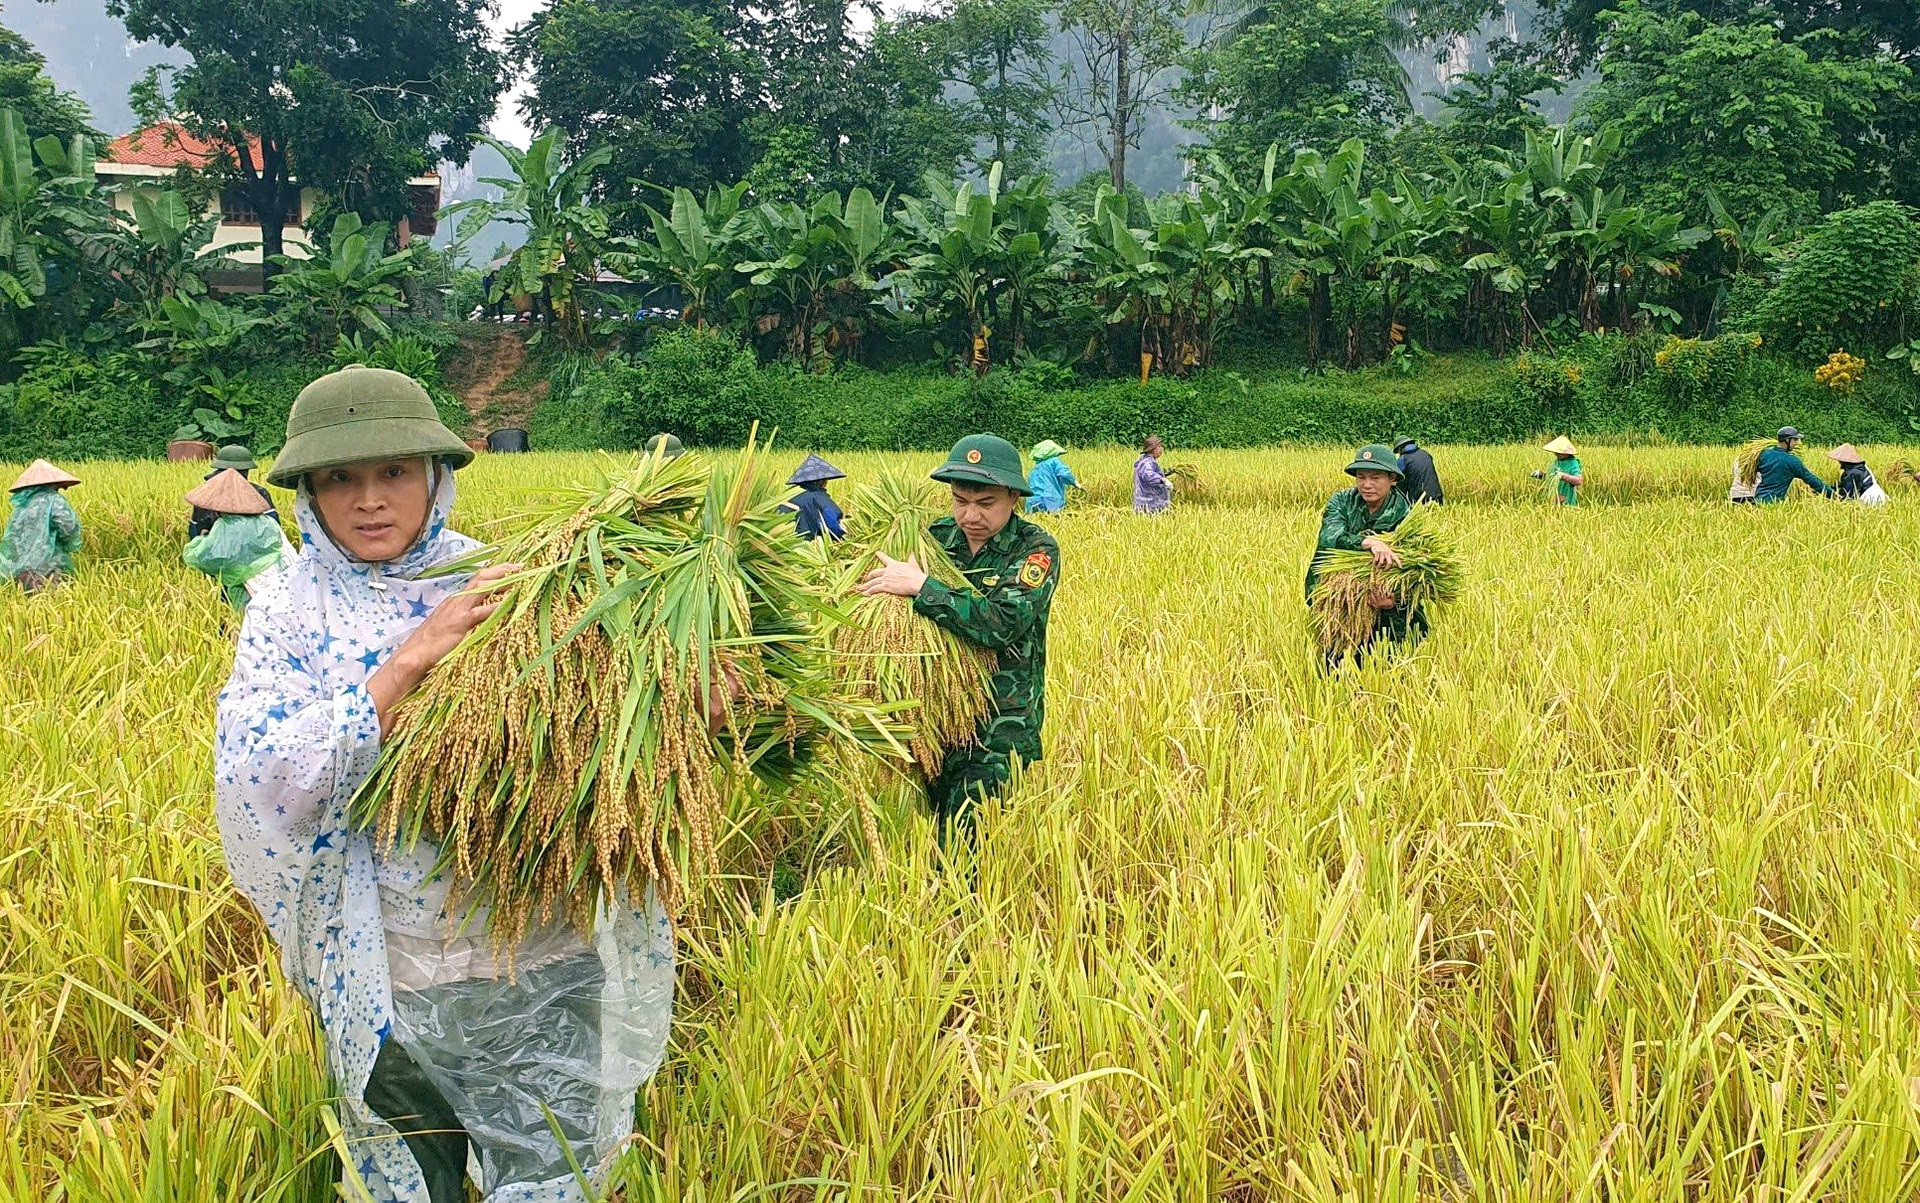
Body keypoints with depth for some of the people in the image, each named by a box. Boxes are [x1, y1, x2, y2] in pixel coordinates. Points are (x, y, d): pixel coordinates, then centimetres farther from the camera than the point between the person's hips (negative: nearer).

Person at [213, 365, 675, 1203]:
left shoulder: (503, 586, -2)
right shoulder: (289, 613, -3)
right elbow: (258, 784, -17)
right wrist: (409, 661, -24)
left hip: (540, 973, 0)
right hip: (384, 980, 0)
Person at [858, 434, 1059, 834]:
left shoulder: (1036, 550, -9)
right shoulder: (937, 537, 3)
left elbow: (1004, 622, -26)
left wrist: (921, 586, -26)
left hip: (1001, 723, -4)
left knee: (964, 839, -8)